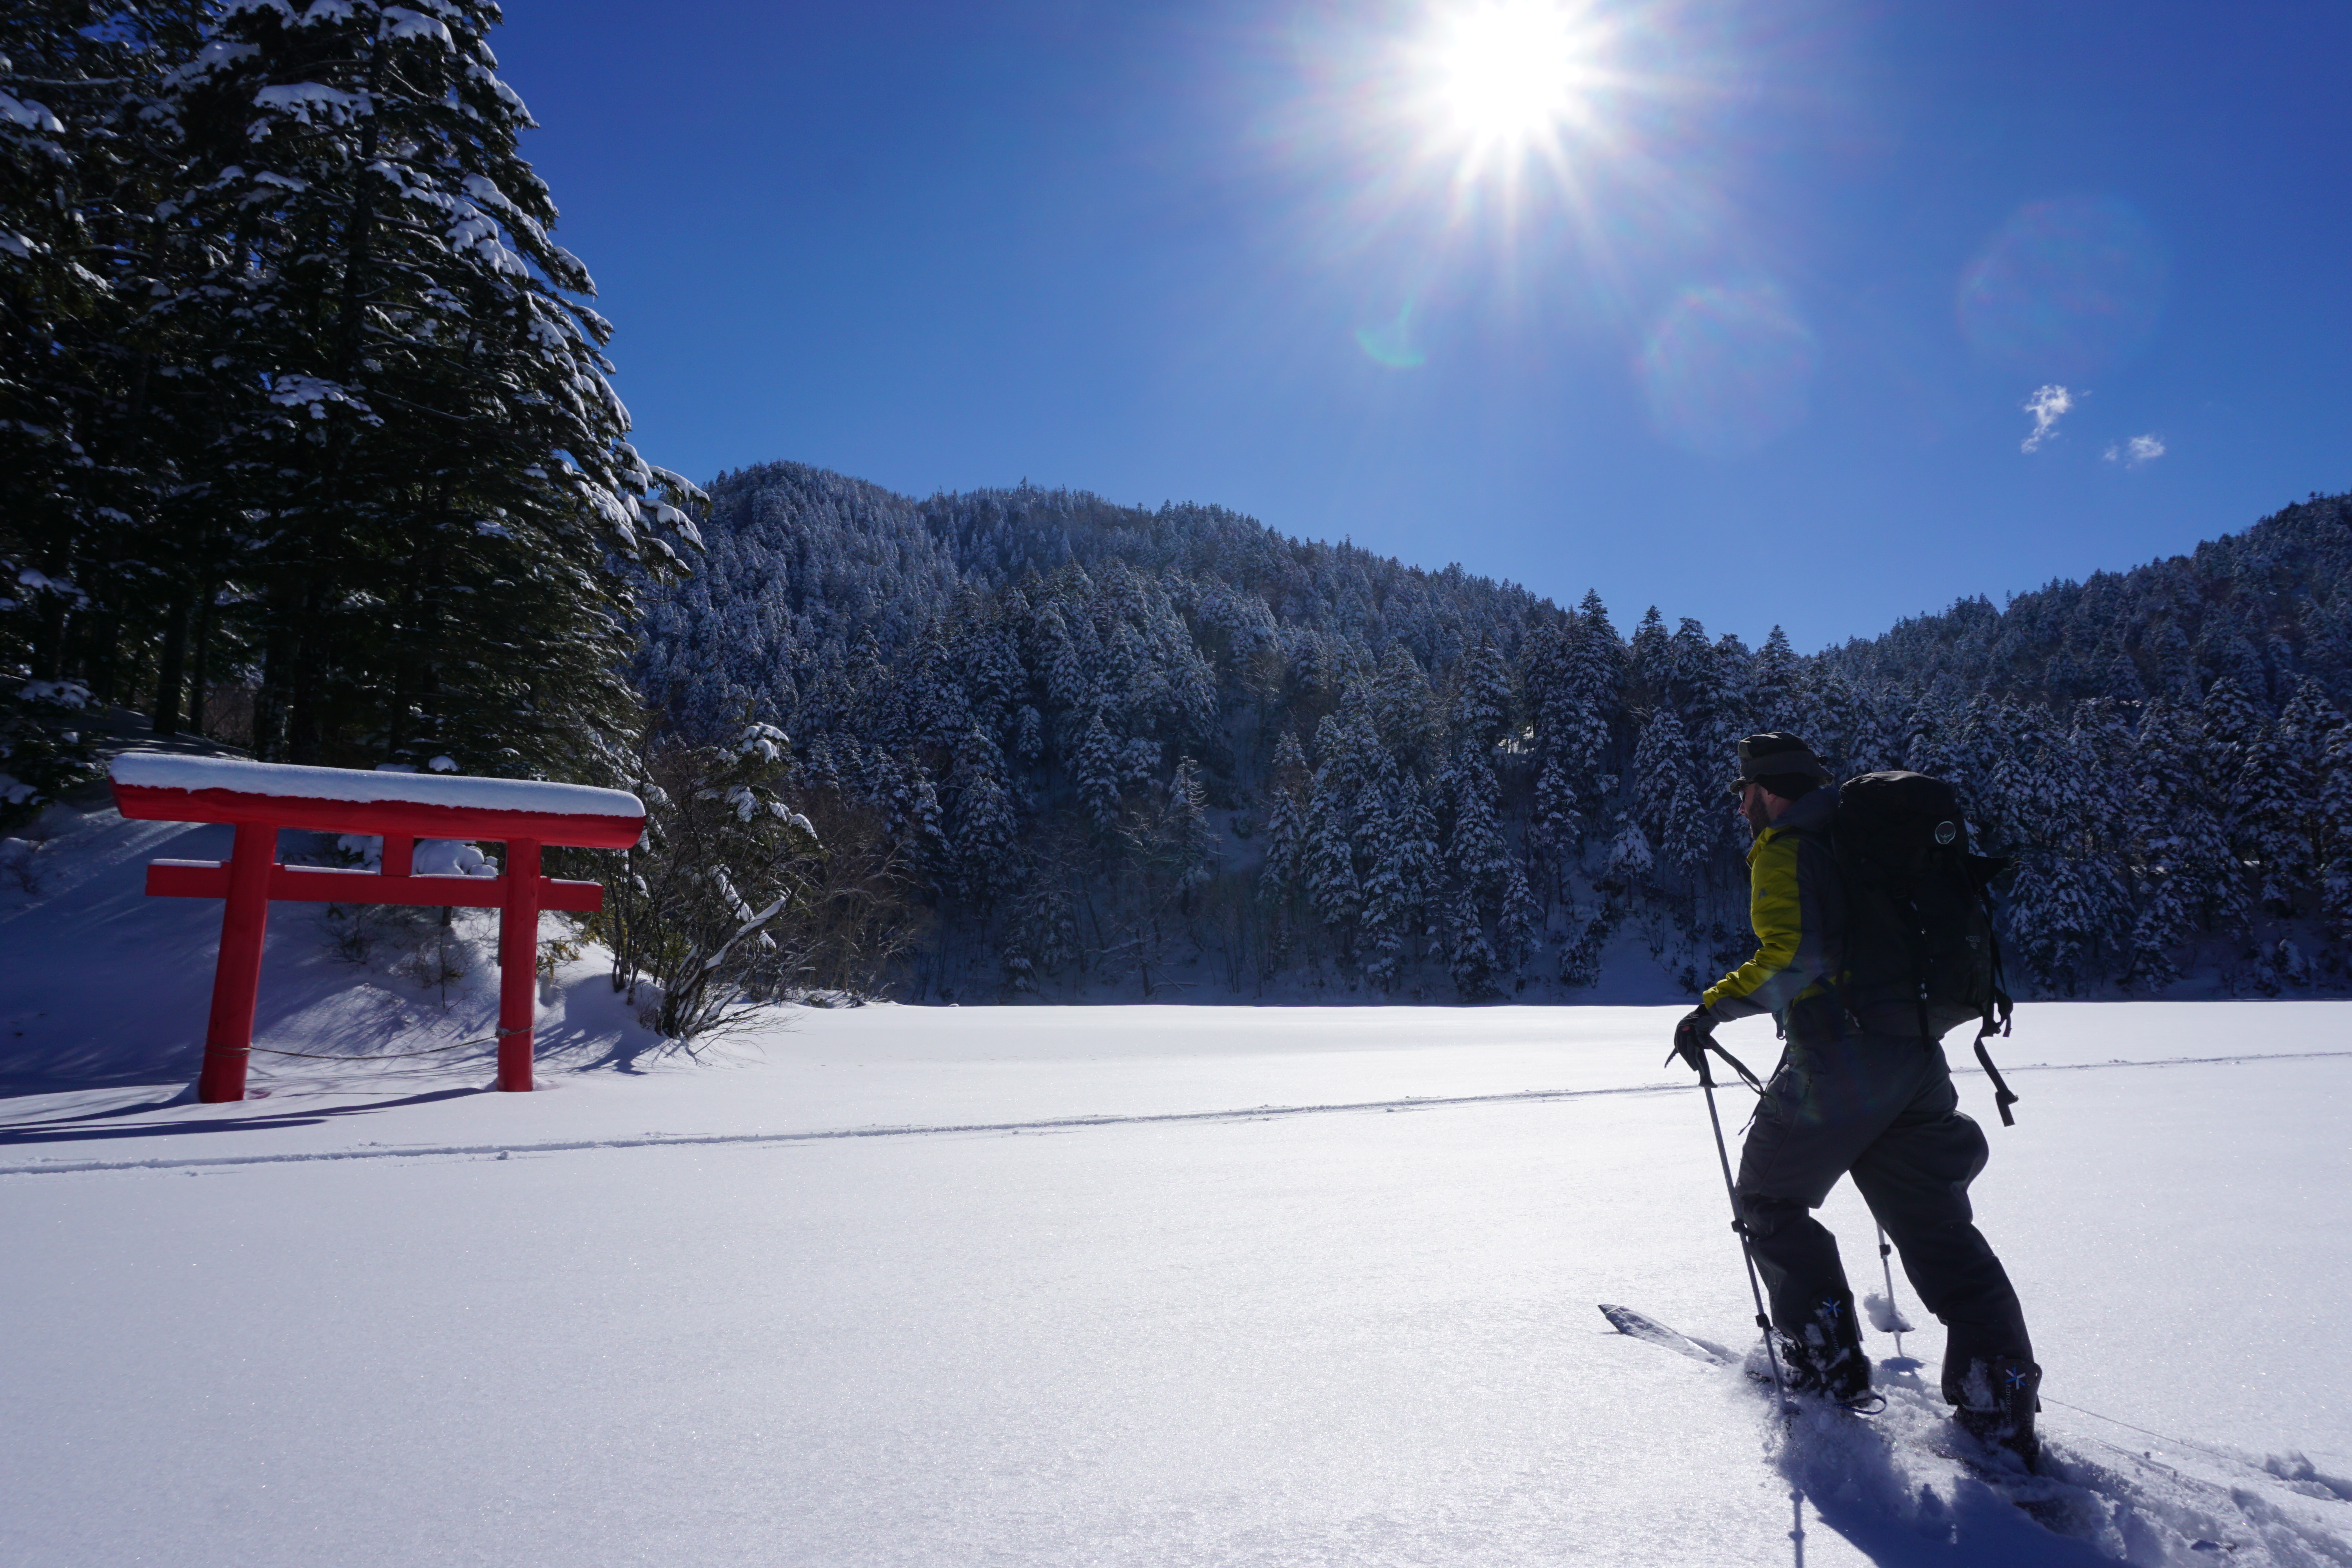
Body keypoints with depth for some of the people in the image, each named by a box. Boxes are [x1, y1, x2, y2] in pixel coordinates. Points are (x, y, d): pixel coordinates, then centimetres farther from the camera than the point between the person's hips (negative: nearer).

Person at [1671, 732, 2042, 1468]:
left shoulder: (1784, 851, -7)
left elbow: (1791, 956, -22)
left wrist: (1715, 1007, -13)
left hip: (1833, 1069, -7)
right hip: (1916, 1062, 8)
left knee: (1768, 1203, 13)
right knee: (1940, 1231, 12)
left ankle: (1830, 1366, 12)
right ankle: (1999, 1402, 7)